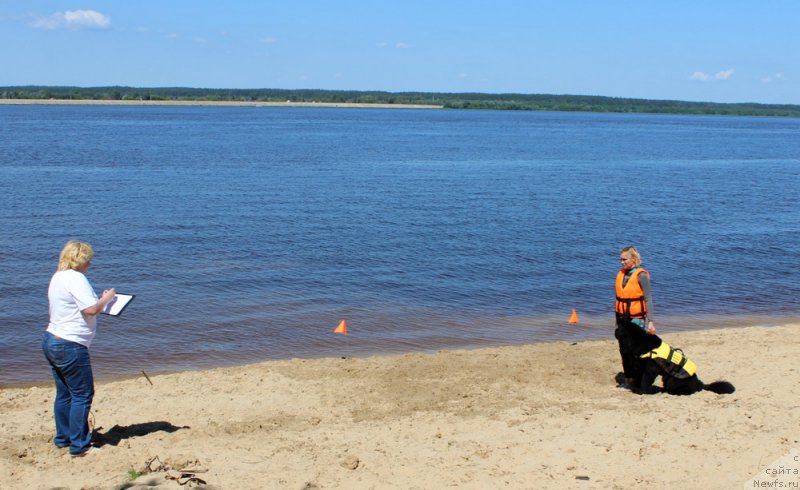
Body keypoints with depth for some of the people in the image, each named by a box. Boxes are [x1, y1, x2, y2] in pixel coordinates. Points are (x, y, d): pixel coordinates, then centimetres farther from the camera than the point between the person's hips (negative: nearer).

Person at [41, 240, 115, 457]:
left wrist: (99, 300, 12)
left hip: (51, 340, 10)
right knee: (82, 394, -3)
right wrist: (105, 299, -7)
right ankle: (79, 445, 0)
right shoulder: (75, 278, -17)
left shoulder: (57, 277, 14)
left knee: (64, 393, 18)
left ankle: (63, 438, 26)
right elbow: (91, 309, -25)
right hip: (69, 346, -10)